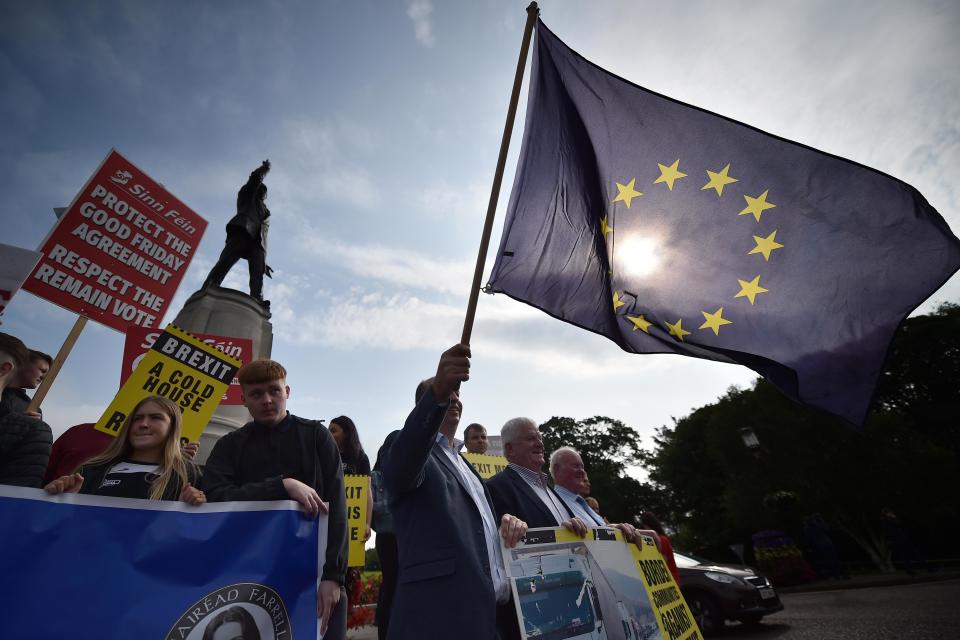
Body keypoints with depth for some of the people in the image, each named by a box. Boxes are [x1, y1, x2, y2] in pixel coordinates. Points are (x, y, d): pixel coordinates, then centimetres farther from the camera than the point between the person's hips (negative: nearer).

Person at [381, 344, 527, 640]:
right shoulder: (412, 452, -5)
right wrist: (437, 393, -47)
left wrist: (508, 521, 0)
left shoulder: (464, 464, 19)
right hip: (440, 614, -7)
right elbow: (404, 457, -29)